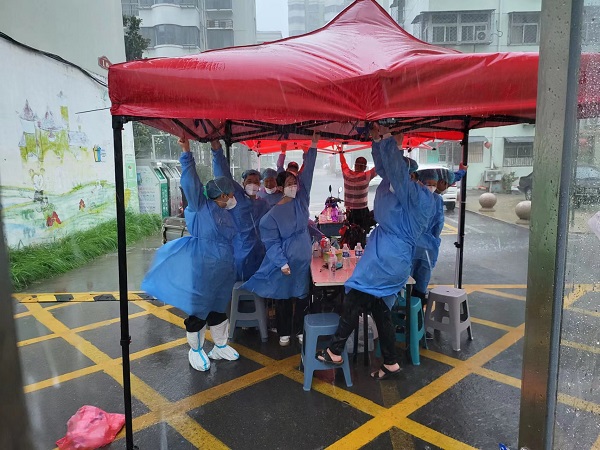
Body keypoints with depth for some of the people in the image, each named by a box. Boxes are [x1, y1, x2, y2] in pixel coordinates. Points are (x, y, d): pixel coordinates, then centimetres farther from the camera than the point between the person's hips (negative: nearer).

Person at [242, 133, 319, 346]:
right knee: (283, 299, 10)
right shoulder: (272, 214, -10)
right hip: (284, 261, -3)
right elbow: (272, 242, -10)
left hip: (304, 259, 4)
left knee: (303, 297, 11)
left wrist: (313, 147, -4)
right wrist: (282, 263, -19)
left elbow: (307, 173, -2)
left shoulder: (301, 200, 1)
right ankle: (284, 333, 25)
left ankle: (299, 330, 26)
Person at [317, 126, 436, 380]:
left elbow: (396, 170, -24)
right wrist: (377, 141, 6)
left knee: (353, 302, -6)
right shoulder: (393, 188, 10)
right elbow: (383, 168, 15)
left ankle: (335, 353, 6)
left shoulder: (417, 196, -13)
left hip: (388, 261, -10)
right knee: (381, 312, 13)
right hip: (385, 258, 10)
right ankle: (390, 364, 24)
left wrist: (390, 142, -16)